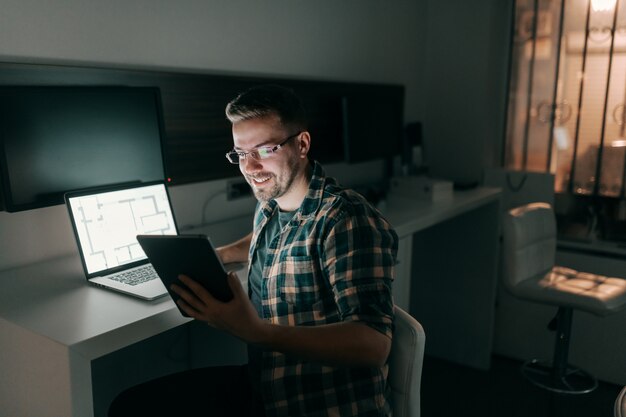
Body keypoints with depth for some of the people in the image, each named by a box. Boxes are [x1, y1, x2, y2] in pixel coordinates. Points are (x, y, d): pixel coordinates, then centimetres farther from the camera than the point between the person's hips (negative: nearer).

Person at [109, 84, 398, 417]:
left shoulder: (348, 221, -20)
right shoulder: (267, 208, 5)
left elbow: (375, 344, -29)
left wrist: (256, 332, -38)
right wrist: (220, 255, 16)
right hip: (265, 389, 7)